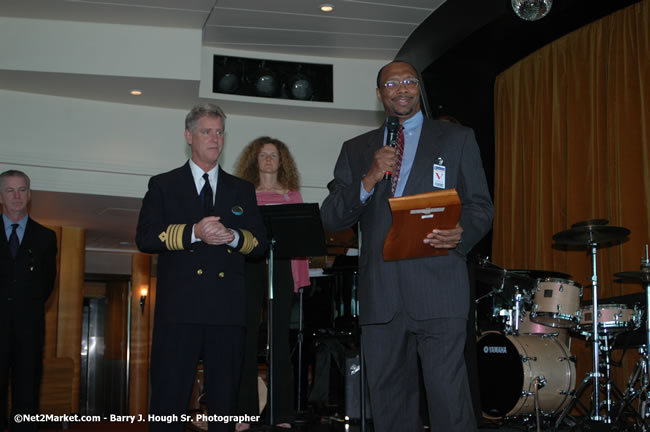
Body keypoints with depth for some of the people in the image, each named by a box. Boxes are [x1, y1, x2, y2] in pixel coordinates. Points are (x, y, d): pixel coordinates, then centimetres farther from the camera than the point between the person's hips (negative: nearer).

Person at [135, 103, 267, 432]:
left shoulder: (242, 190, 18)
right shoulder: (163, 185, 11)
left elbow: (260, 242, 11)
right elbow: (145, 237, -2)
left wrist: (233, 237, -10)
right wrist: (193, 232, -14)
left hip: (227, 309, 3)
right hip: (179, 307, -2)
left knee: (224, 400, 7)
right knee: (169, 399, -3)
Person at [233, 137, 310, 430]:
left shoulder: (292, 195, 14)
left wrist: (301, 276, 0)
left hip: (282, 266, 0)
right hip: (250, 266, 0)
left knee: (280, 337, -1)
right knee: (248, 337, -3)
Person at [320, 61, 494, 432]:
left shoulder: (457, 139, 11)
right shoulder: (356, 150, 16)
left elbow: (481, 206, 7)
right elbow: (331, 220, 8)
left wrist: (462, 233, -16)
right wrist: (368, 181, -9)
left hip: (437, 290, -3)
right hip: (380, 296, 3)